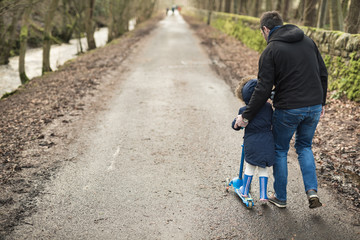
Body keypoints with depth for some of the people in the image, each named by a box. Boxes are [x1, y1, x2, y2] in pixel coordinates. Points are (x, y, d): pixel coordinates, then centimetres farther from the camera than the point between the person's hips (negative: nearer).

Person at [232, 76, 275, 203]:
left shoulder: (243, 111, -7)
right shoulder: (268, 107, -2)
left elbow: (236, 125, 3)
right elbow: (273, 121, 10)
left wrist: (236, 123, 23)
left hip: (251, 143, -1)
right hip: (267, 143, 2)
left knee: (249, 166, 17)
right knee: (263, 168, 14)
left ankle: (245, 190, 30)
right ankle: (263, 195, 14)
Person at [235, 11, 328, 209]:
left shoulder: (270, 51, -10)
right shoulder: (308, 41, 7)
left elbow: (263, 90, -14)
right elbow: (323, 73, 10)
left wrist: (246, 116, -6)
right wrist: (321, 102, 20)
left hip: (288, 109, -5)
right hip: (314, 107, 5)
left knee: (280, 150, 15)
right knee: (304, 147, 23)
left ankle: (280, 197, 24)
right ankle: (312, 190, 8)